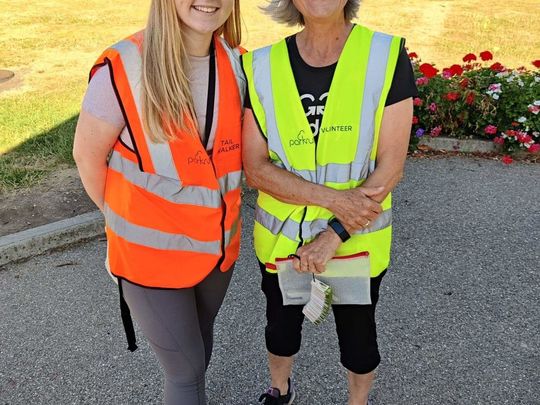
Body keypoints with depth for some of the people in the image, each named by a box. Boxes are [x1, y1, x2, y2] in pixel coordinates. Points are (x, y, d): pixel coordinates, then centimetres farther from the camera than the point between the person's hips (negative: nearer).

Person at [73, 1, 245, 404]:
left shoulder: (237, 64, -7)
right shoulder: (122, 67, -22)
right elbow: (88, 156, -9)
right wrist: (127, 219, 2)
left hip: (219, 243, 5)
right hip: (152, 251, -4)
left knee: (200, 338, 26)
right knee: (187, 368, 9)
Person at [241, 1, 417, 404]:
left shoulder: (387, 57, -15)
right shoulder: (261, 67, -10)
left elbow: (389, 168, -15)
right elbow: (255, 168, -12)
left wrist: (334, 235, -19)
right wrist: (333, 198, -23)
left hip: (357, 241, -2)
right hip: (280, 239, 2)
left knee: (357, 334, 20)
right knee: (281, 325, 25)